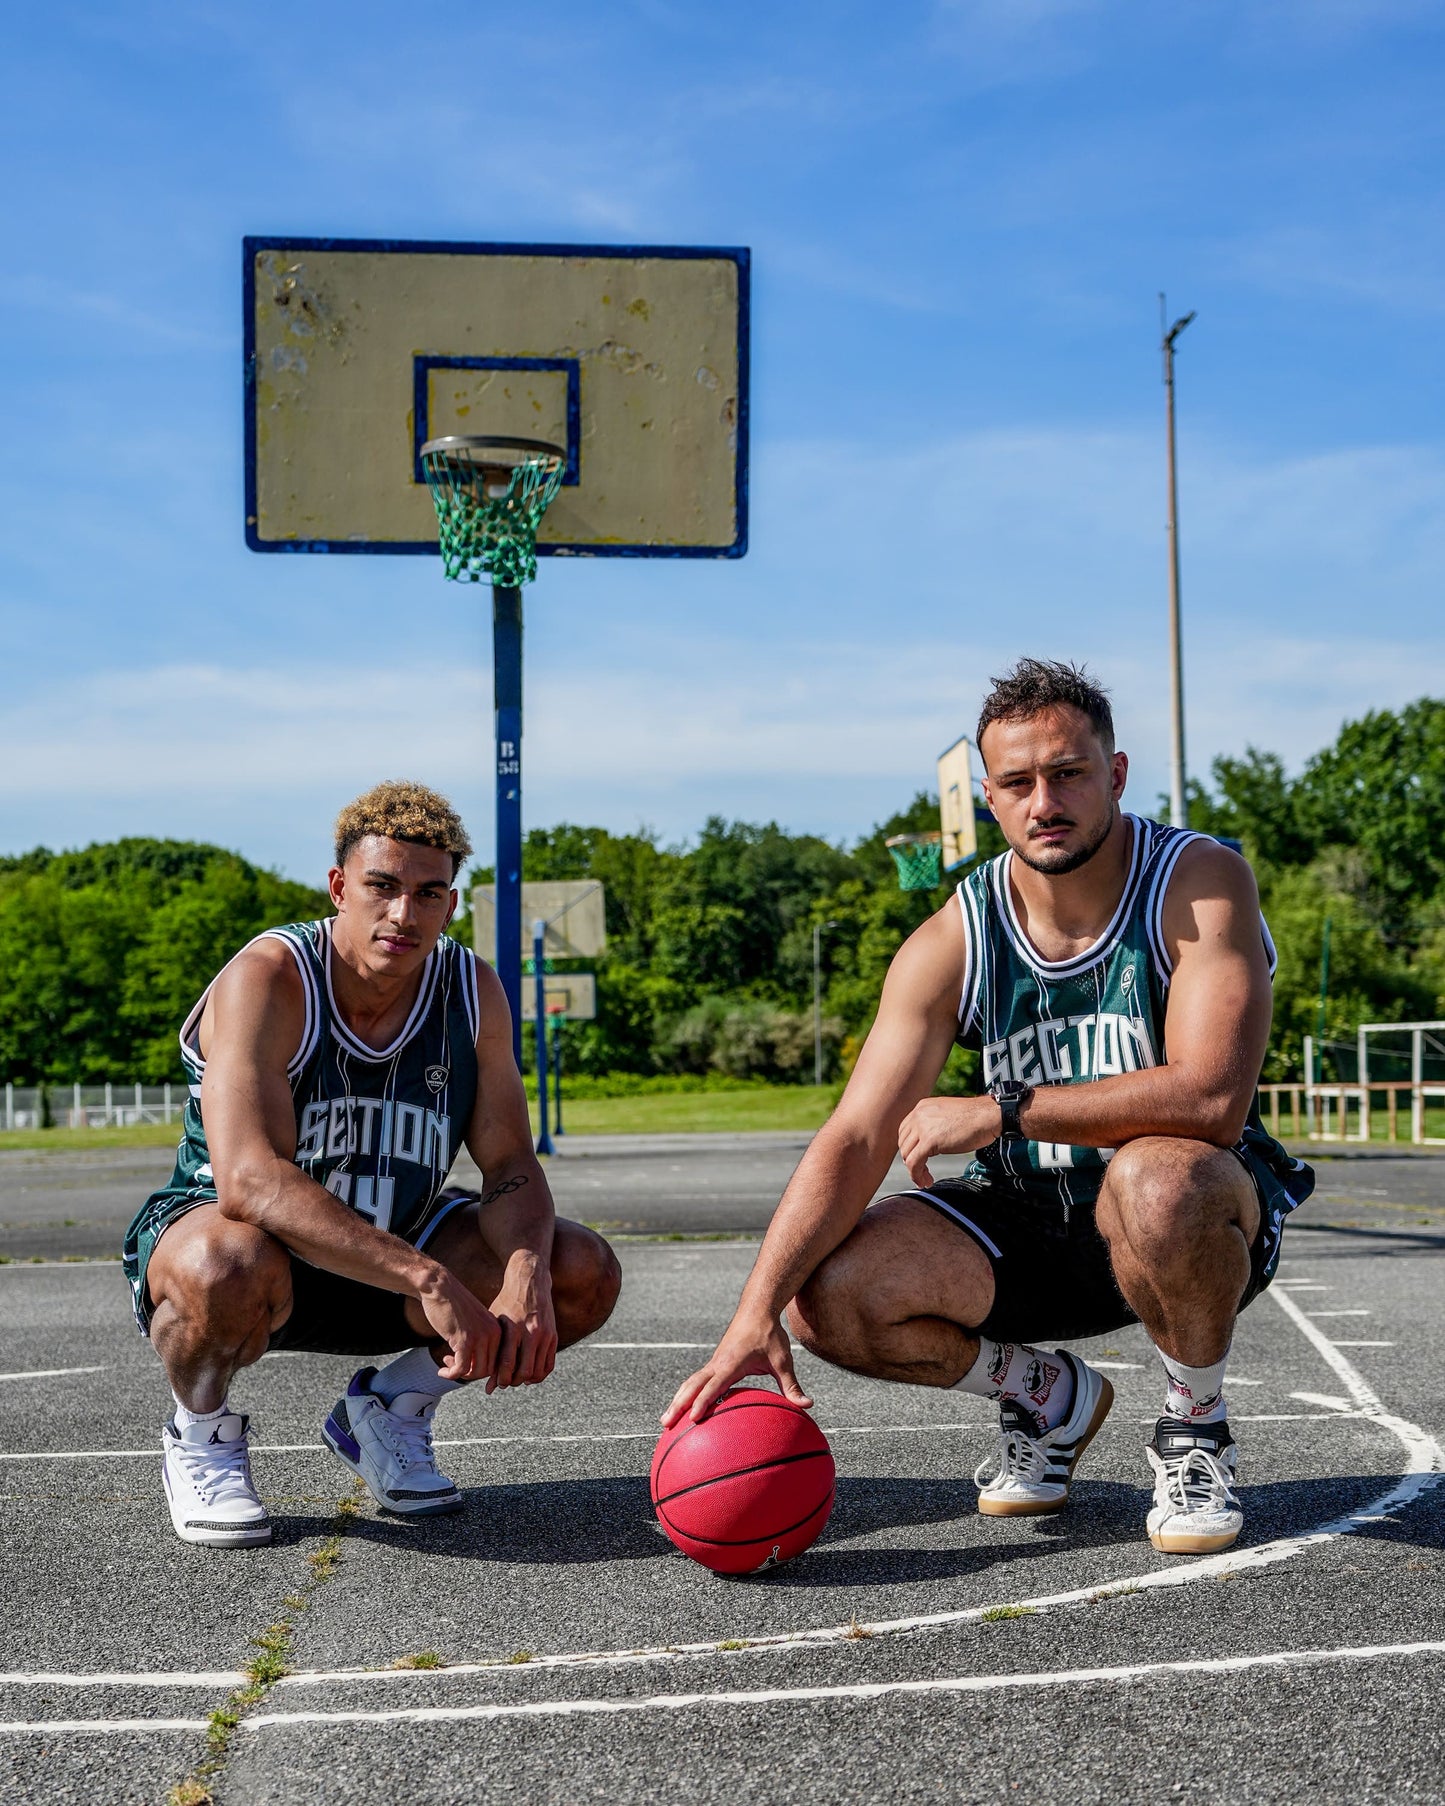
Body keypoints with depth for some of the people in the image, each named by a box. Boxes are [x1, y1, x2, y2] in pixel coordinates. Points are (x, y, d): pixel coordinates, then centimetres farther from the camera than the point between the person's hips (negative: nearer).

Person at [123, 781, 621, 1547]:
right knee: (229, 1267, -41)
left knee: (584, 1274, -14)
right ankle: (201, 1435, -5)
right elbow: (248, 1180, -37)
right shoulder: (268, 976, -25)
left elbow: (512, 1169, -8)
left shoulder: (472, 991, -8)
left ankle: (392, 1403, 10)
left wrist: (525, 1280, -32)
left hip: (388, 1245, 5)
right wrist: (430, 1281, -44)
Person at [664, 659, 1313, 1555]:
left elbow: (1211, 1097, -30)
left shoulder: (1202, 884, -17)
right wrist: (757, 1313, -29)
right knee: (830, 1298, -18)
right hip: (1030, 1224, 4)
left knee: (1159, 1180, -40)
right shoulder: (953, 943, -8)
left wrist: (1000, 1112, -29)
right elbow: (855, 1139, -15)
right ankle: (1049, 1396, 11)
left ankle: (1198, 1423, -8)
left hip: (1205, 1213, -4)